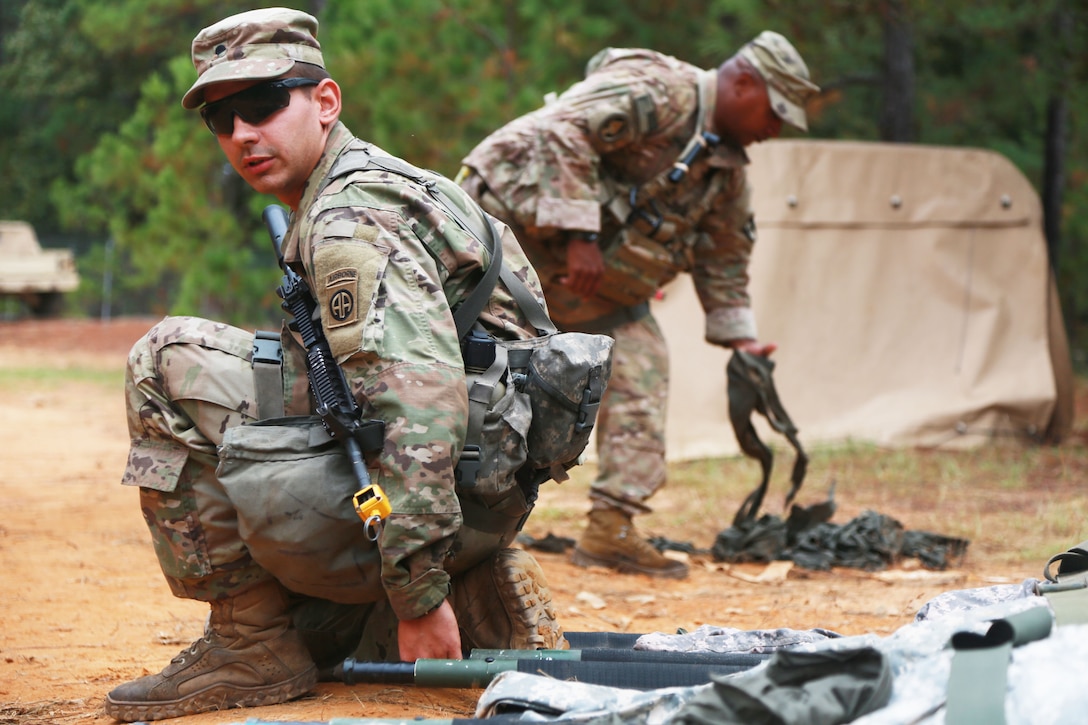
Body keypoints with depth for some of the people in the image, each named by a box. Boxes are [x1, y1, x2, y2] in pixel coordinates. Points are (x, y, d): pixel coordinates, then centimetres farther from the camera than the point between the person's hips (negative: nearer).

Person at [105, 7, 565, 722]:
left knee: (170, 362, -13)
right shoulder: (380, 179, 19)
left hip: (446, 495, -10)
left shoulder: (351, 219, -15)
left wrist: (419, 592, -28)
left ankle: (253, 646, -9)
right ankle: (481, 601, 14)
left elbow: (423, 393, -28)